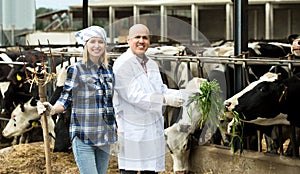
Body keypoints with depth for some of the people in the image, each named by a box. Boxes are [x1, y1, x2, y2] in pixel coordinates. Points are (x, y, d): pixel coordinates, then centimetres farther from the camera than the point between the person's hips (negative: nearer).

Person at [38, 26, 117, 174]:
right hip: (83, 137, -5)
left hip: (104, 136, 6)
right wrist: (52, 109, -22)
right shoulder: (76, 70, -4)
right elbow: (66, 98, -3)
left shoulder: (108, 70, 11)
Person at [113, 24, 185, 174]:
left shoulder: (151, 64, 14)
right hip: (131, 131, -8)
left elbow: (160, 89, 14)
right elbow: (132, 95, -21)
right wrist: (165, 99, -23)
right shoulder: (122, 65, -13)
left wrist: (179, 95, -7)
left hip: (153, 127, 8)